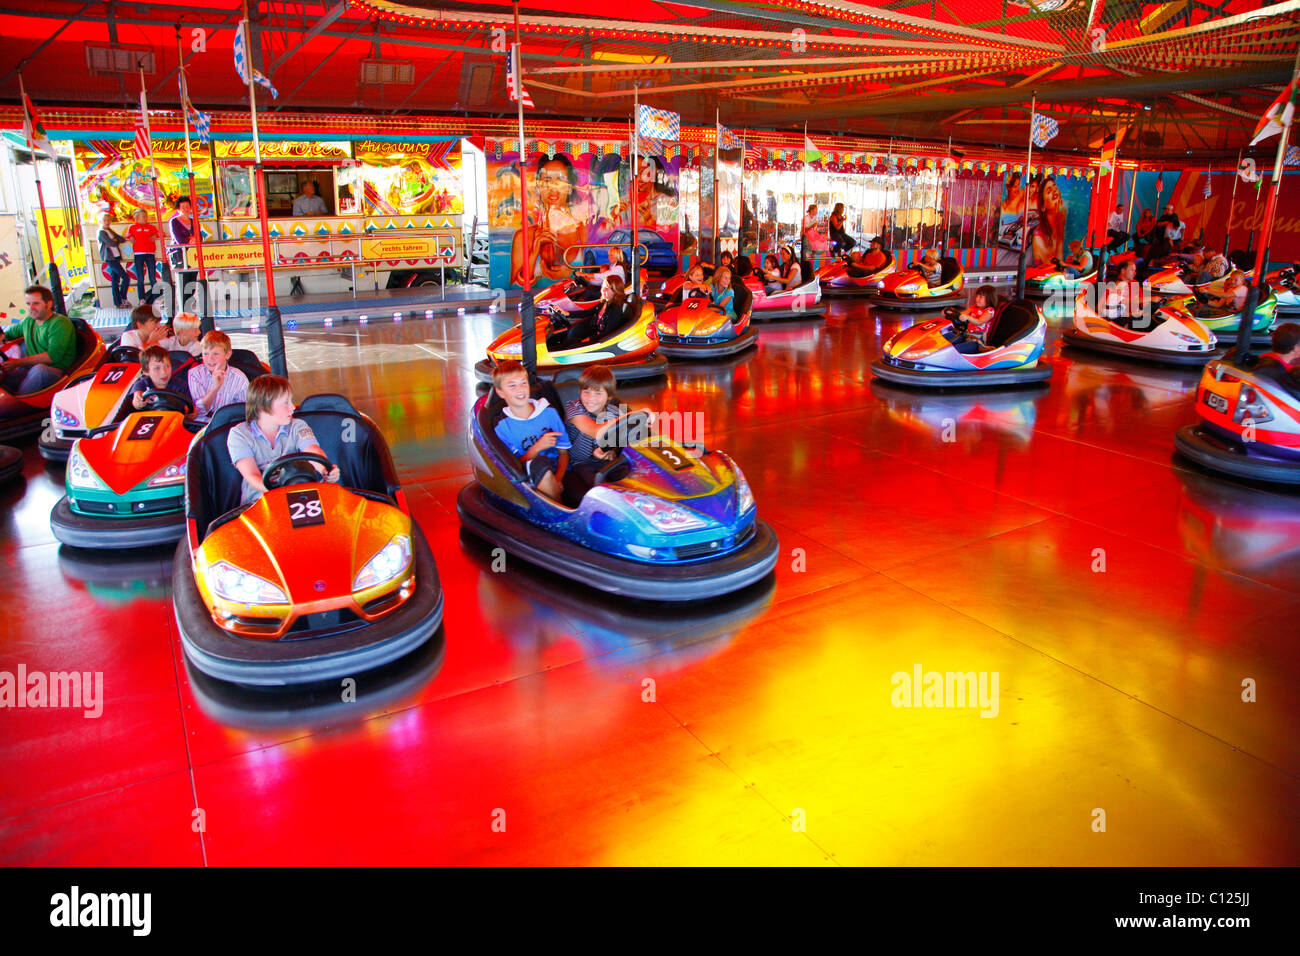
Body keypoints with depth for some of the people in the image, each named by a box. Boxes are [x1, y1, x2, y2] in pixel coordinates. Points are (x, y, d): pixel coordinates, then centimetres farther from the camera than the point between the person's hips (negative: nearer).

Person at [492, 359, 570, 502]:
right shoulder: (503, 426, 1)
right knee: (541, 462, -36)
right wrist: (537, 448, -18)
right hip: (529, 479, -1)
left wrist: (557, 480, -12)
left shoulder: (549, 412, 8)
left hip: (558, 475, 1)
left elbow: (563, 452, 6)